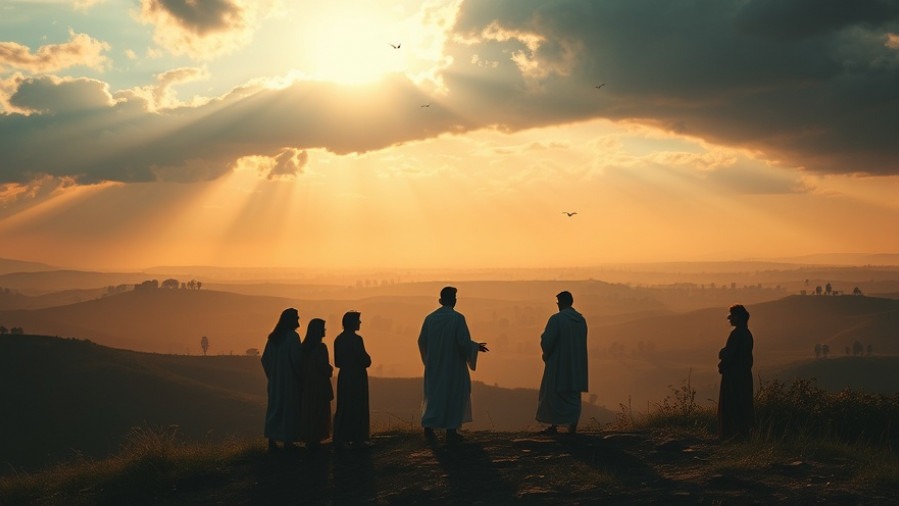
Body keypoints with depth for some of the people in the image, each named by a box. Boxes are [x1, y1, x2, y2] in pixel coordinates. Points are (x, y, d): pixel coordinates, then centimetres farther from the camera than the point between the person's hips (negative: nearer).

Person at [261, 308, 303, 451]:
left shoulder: (273, 337, 6)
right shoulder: (292, 337, -14)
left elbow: (265, 359, 8)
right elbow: (296, 359, -18)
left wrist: (272, 376, 17)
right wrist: (300, 375, -5)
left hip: (275, 380, 6)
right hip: (290, 379, -6)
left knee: (274, 407, 11)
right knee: (289, 408, 2)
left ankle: (272, 441, 9)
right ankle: (287, 441, 3)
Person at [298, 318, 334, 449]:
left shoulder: (305, 346, 5)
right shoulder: (320, 347, -17)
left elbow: (301, 364, 8)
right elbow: (322, 365, -23)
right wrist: (330, 370, -1)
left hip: (306, 383, 7)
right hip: (319, 384, -7)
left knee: (308, 410, 14)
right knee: (319, 412, 1)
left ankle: (308, 438, 19)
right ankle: (314, 439, 3)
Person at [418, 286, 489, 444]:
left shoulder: (430, 318, 0)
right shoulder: (457, 318, -13)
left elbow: (422, 341, 4)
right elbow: (464, 342, -17)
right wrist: (476, 347, 2)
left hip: (434, 365, 4)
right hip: (453, 365, -4)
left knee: (434, 394, 14)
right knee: (454, 395, 7)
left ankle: (428, 427, 1)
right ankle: (451, 431, 8)